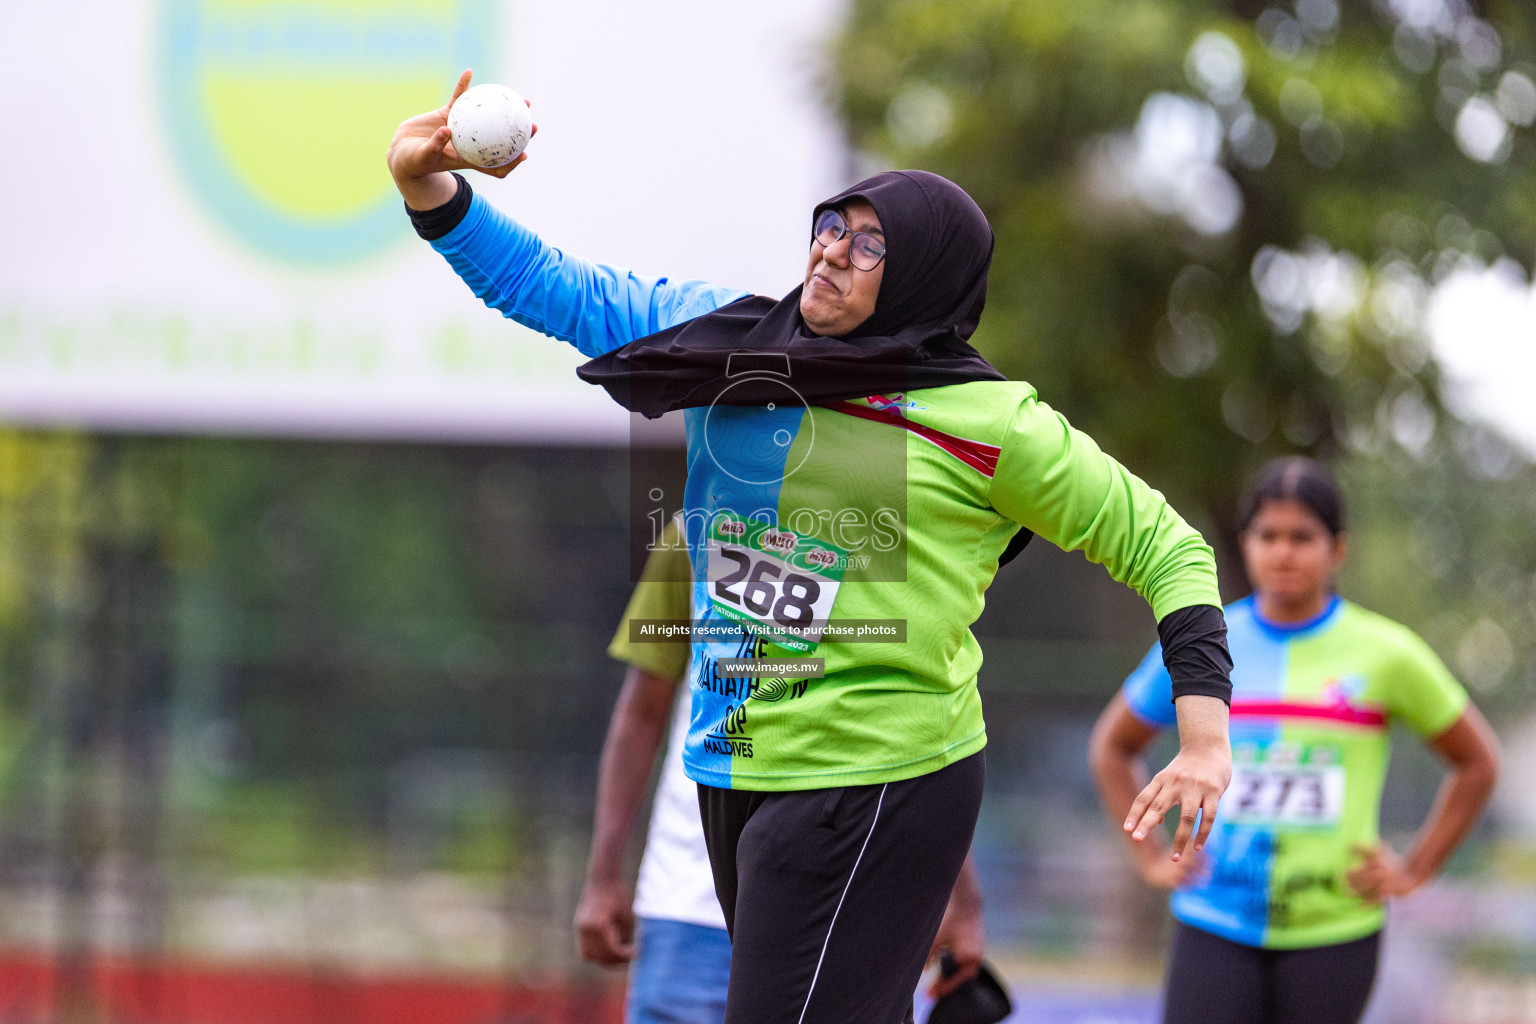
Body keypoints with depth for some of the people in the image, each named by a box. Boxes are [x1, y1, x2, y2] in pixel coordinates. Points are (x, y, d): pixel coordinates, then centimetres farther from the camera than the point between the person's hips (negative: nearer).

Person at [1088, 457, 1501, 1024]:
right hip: (1216, 929, 1)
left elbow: (1477, 760, 11)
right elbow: (1111, 747, 19)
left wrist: (1414, 871, 5)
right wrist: (1150, 856, 9)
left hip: (1333, 932, -1)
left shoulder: (1384, 653, 0)